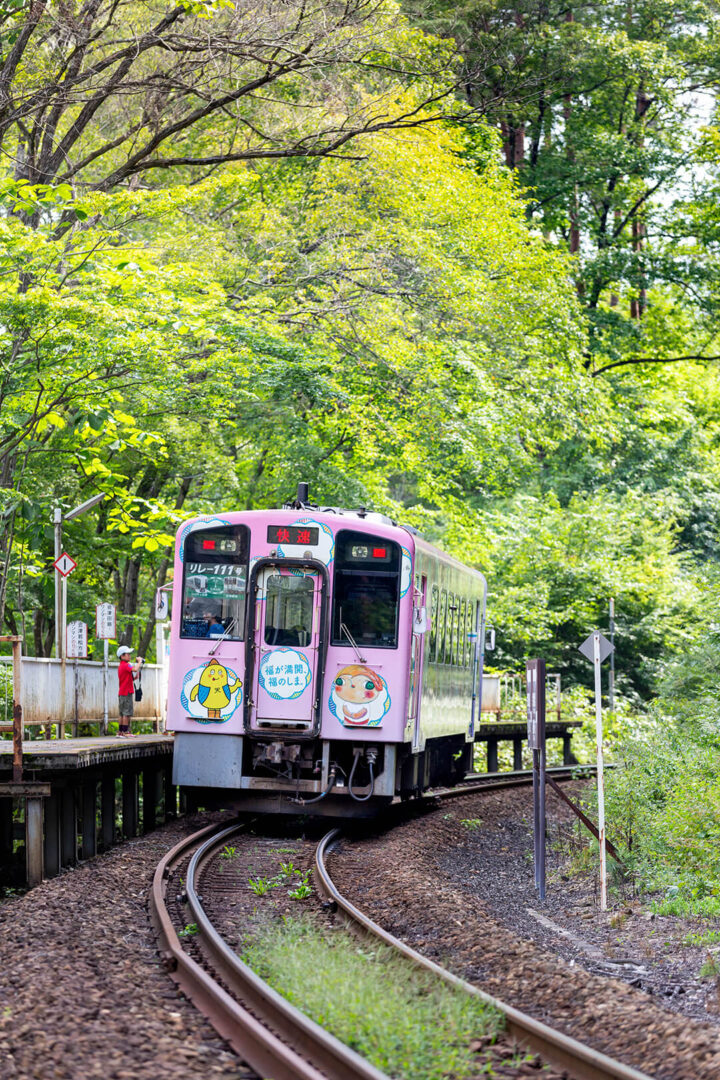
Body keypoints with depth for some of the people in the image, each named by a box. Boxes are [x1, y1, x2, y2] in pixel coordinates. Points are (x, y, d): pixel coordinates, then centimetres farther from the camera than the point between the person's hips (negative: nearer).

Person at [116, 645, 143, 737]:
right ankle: (125, 732, -9)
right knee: (127, 713, -8)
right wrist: (139, 662, -13)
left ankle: (120, 732, 12)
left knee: (122, 714, 11)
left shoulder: (120, 666, 18)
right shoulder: (126, 665, -12)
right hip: (127, 692, -10)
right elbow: (135, 669, -30)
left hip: (121, 693, 10)